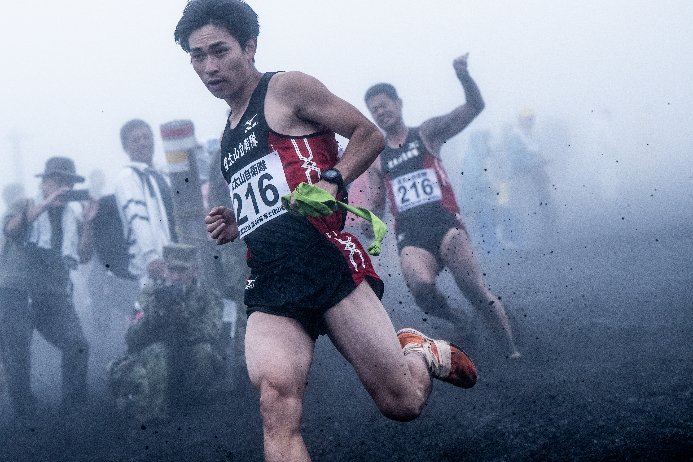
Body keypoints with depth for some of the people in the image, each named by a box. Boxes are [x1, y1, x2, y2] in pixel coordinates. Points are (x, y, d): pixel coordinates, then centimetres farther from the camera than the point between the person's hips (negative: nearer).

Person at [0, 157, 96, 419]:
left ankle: (74, 411, -6)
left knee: (77, 346, -17)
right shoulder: (25, 207, 12)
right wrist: (46, 204, -14)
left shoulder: (73, 216, 19)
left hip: (55, 295, 2)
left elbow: (84, 256, 9)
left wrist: (87, 222, -4)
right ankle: (24, 414, 5)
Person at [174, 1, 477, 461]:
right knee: (277, 398, -24)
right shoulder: (229, 137, 26)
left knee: (401, 403, -6)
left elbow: (370, 134, 2)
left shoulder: (288, 89, 5)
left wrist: (332, 180, -12)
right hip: (269, 283, 6)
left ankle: (421, 353, 29)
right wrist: (236, 225, 16)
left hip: (326, 259, -5)